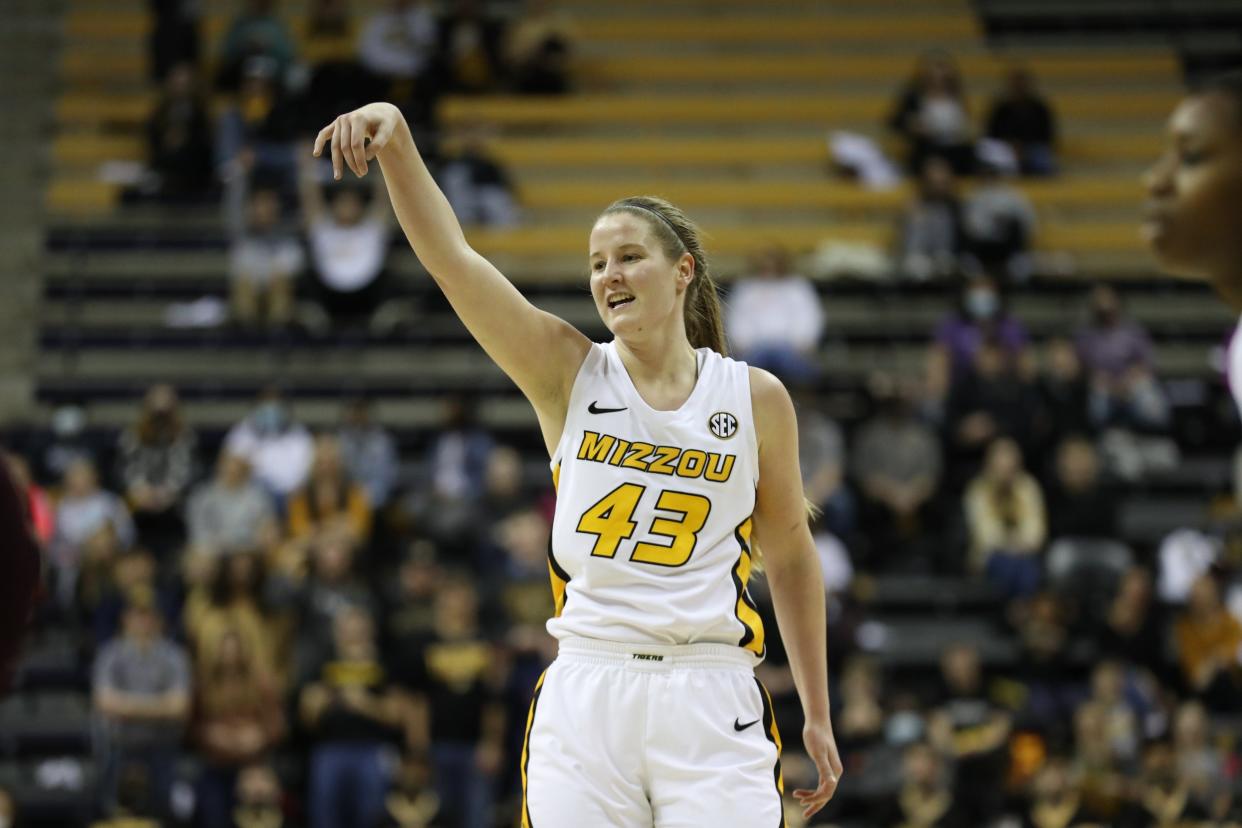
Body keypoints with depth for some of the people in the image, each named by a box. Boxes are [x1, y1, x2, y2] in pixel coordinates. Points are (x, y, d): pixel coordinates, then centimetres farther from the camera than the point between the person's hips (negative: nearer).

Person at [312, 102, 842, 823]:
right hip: (584, 697, 0)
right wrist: (395, 138, -23)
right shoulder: (569, 376, 4)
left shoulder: (757, 398, 5)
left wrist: (818, 715, 15)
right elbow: (450, 255, -7)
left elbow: (790, 553, 15)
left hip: (710, 702, 0)